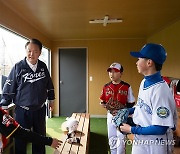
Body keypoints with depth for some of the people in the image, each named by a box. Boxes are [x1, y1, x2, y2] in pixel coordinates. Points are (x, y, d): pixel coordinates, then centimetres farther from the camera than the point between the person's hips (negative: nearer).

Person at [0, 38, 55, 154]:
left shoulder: (43, 66, -1)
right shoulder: (18, 67, -11)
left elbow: (49, 84, 11)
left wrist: (51, 99, 17)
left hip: (40, 109, 3)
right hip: (22, 110, -3)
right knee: (20, 139, 9)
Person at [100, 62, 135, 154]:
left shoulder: (126, 87, -11)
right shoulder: (106, 87, 0)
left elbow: (131, 103, -7)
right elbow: (102, 101, 7)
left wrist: (122, 110, -20)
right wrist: (104, 105, -15)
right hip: (110, 115, 4)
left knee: (121, 139, 7)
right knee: (111, 138, 17)